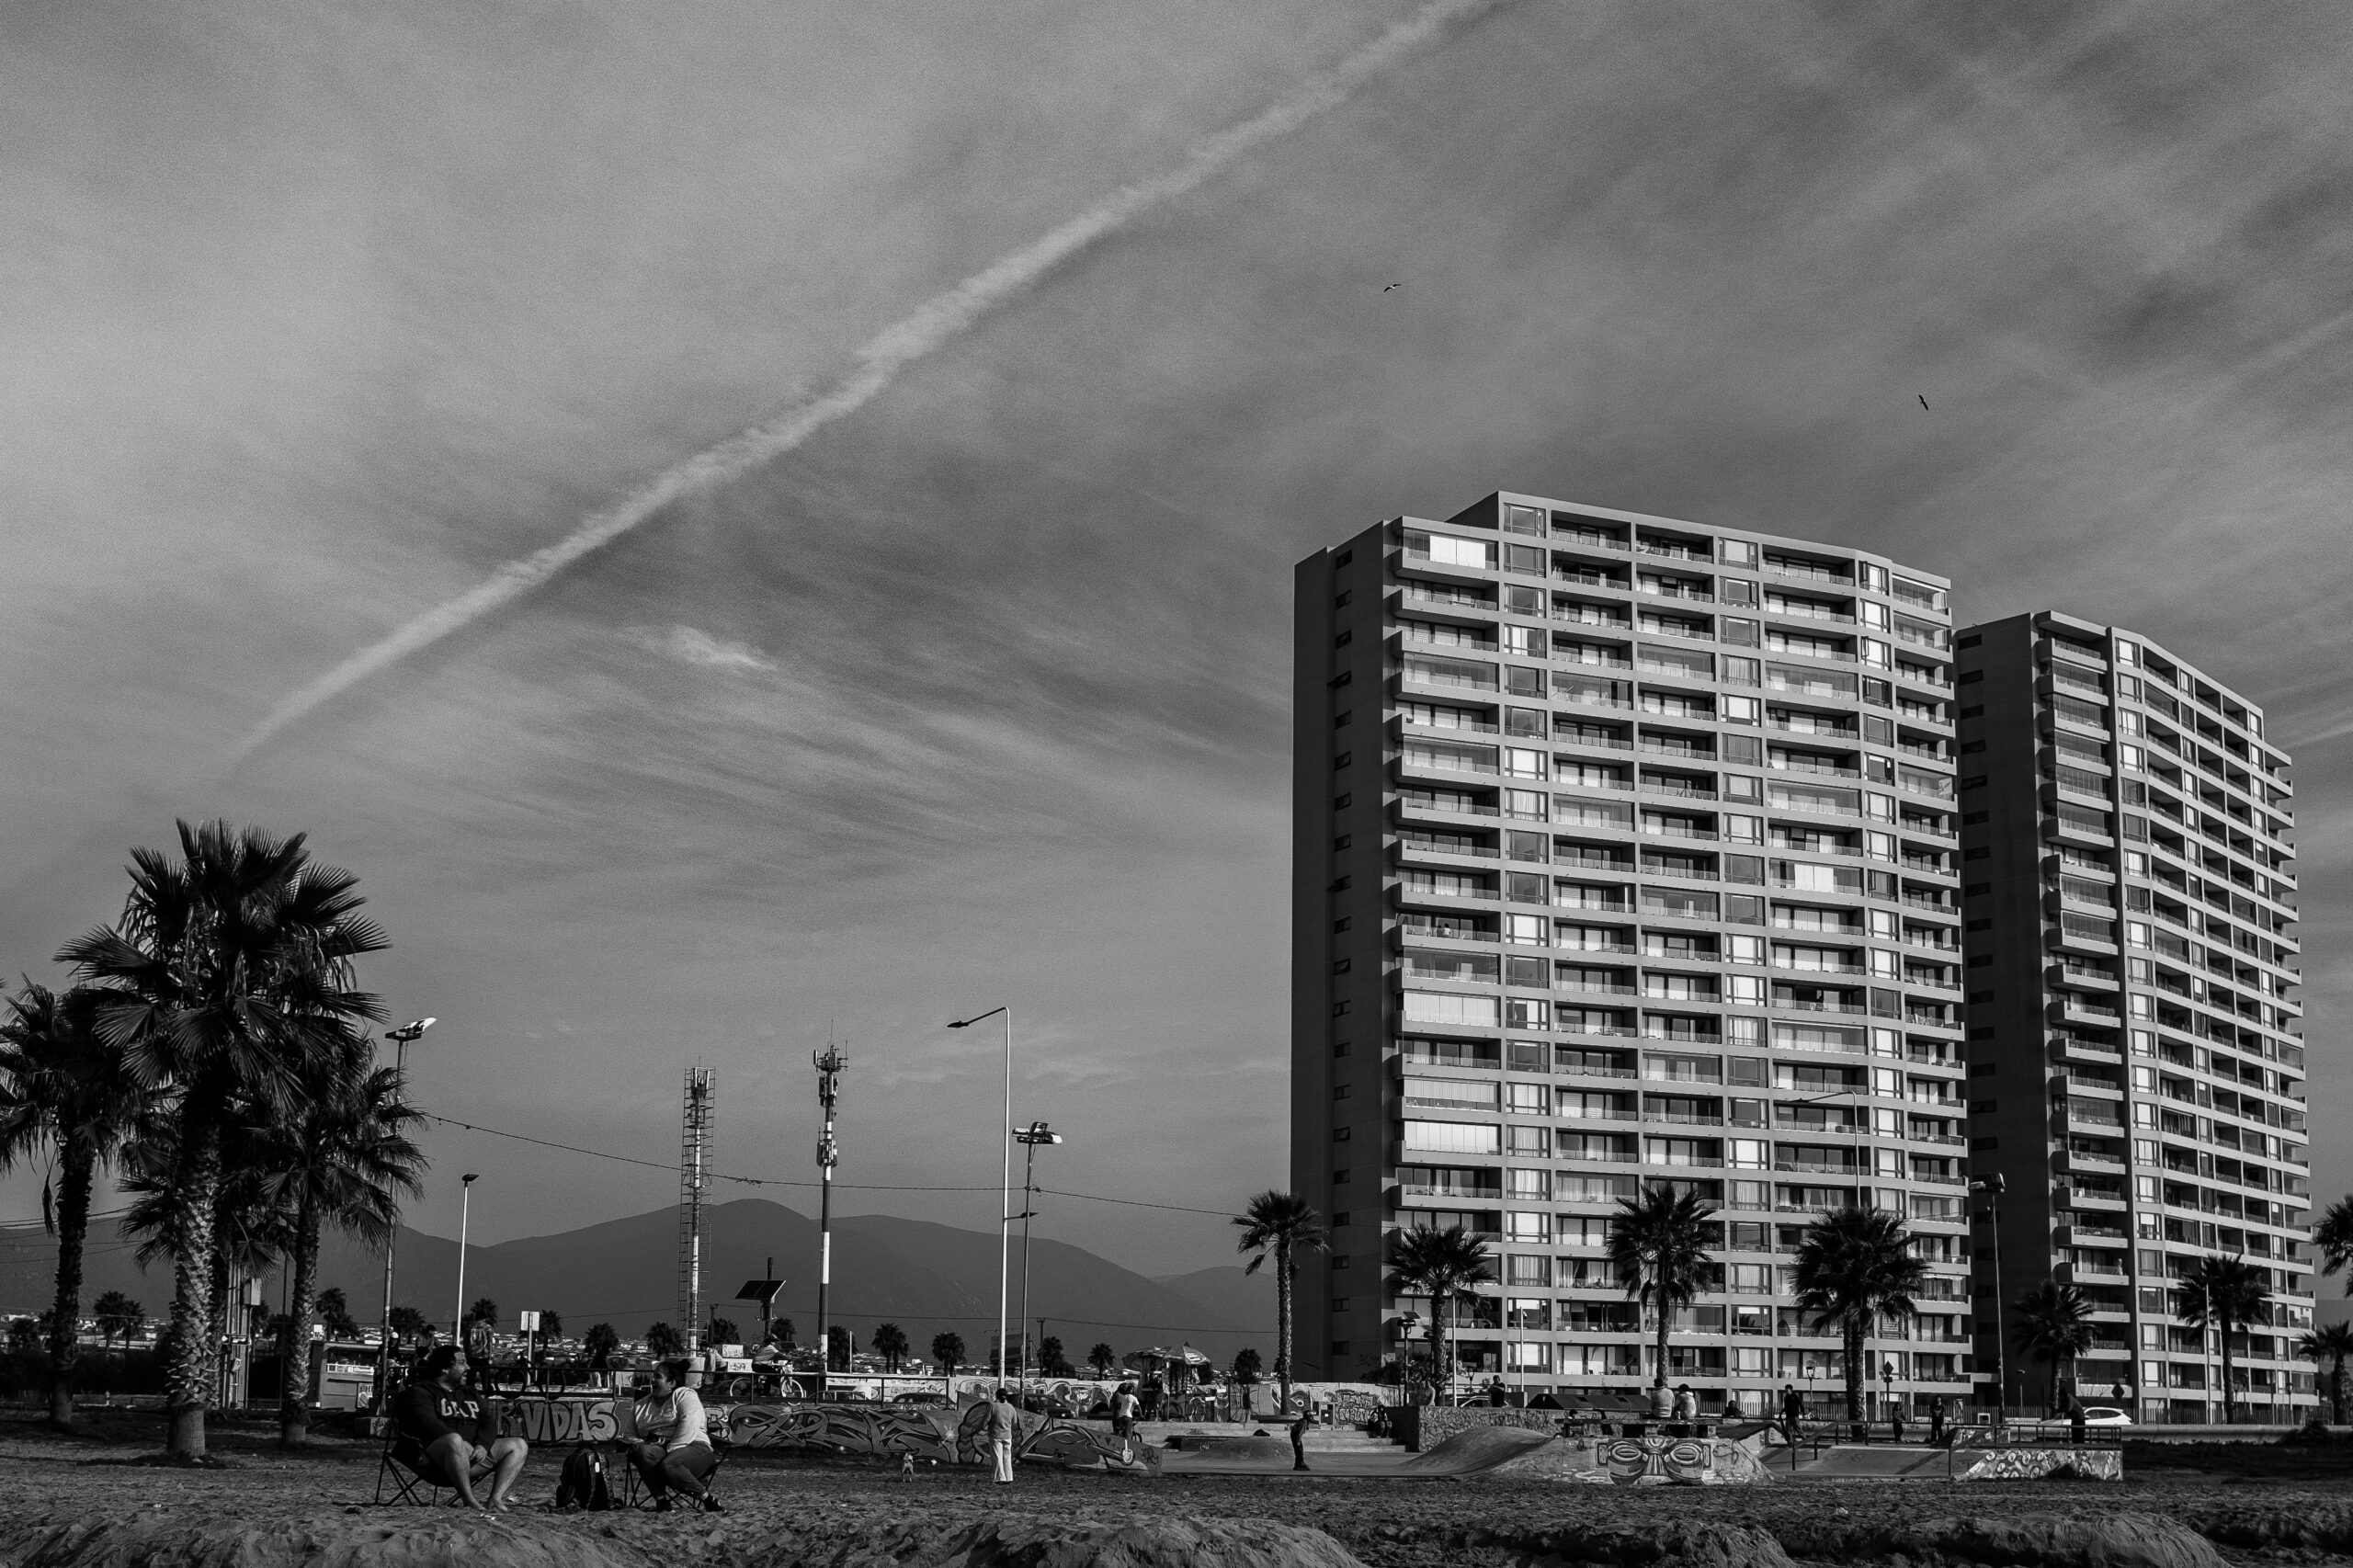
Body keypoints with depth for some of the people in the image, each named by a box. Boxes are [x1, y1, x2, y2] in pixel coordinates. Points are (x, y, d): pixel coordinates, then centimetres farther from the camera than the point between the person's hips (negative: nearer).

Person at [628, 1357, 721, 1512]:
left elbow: (689, 1426, -11)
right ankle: (661, 1501, -29)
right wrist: (636, 1443, -5)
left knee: (668, 1465, -38)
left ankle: (707, 1499, -23)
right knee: (642, 1451, -31)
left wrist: (671, 1451, -22)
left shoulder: (685, 1395, 5)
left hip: (692, 1447, -4)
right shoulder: (641, 1406, 24)